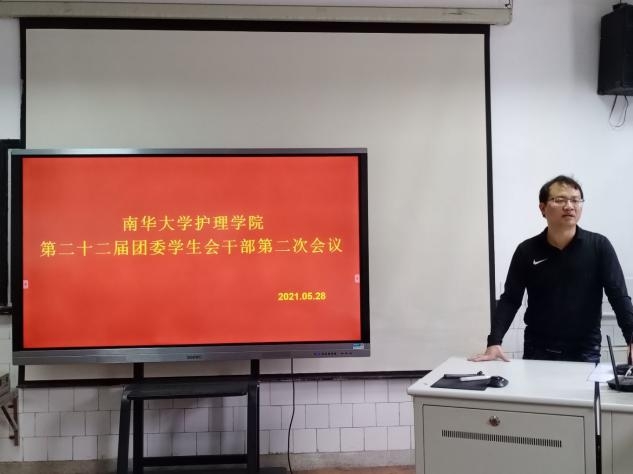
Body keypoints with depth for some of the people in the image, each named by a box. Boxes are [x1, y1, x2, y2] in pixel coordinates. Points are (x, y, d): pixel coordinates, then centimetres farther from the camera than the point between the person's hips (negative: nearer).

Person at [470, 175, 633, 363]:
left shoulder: (599, 246, -5)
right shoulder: (527, 251, -3)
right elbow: (510, 300, -2)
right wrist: (494, 343, -14)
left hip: (585, 352, -1)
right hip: (537, 351, 1)